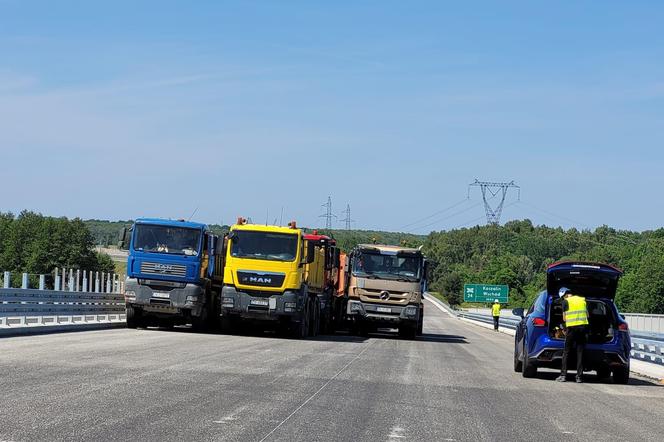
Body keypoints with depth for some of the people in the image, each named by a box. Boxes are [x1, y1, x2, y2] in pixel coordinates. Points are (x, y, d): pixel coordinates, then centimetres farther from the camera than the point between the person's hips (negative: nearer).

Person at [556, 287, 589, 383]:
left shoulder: (566, 301, 0)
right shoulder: (583, 300, 12)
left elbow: (564, 318, 2)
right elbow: (587, 315, 15)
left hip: (571, 327, -4)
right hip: (583, 326, 4)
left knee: (566, 352, 4)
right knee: (580, 352, 5)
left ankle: (563, 375, -1)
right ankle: (579, 376, 2)